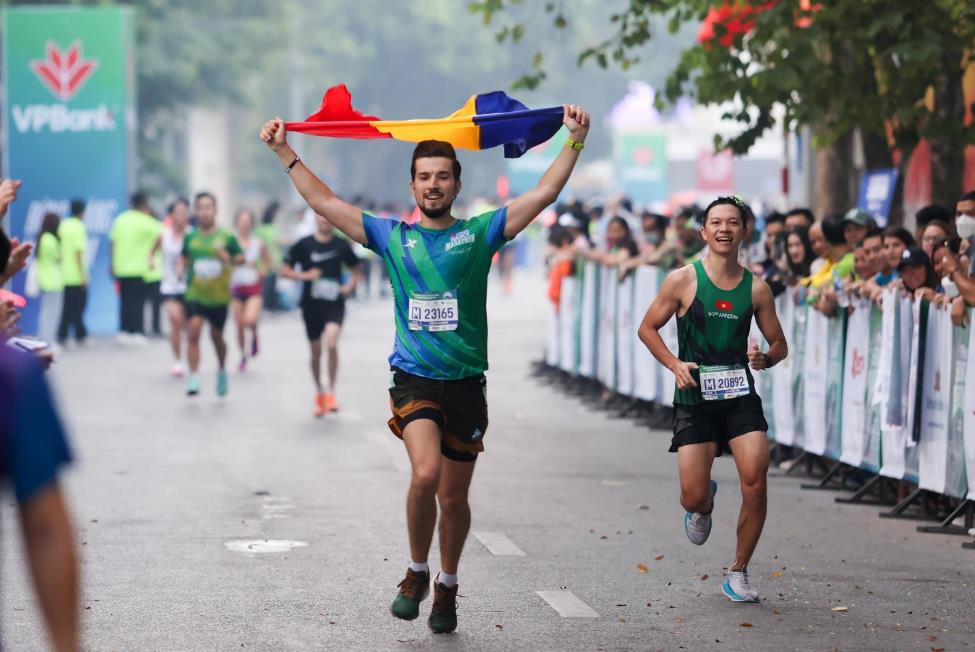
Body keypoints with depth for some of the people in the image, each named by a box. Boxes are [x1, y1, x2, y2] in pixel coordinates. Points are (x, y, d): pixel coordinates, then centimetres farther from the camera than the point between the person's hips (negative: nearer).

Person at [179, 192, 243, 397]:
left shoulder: (226, 236, -4)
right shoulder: (190, 237, 1)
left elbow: (241, 258, 1)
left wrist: (229, 259, -19)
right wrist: (181, 269, -2)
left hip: (219, 295, 0)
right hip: (195, 294, 0)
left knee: (217, 336, 13)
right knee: (193, 330, -18)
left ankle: (222, 371, 40)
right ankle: (193, 378, -19)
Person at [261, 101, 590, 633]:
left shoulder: (479, 233, 5)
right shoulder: (392, 236, 8)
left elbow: (544, 193, 2)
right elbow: (323, 202, 11)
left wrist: (575, 139, -4)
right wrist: (284, 152, 10)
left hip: (466, 383, 1)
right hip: (413, 379, -1)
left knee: (454, 497, 9)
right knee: (425, 474, -24)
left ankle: (447, 587, 30)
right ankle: (416, 573, -3)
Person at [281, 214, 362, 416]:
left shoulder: (341, 245, 1)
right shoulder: (304, 244, -2)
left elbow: (357, 270, 15)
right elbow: (285, 270, 1)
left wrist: (349, 285, -3)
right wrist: (304, 276, -14)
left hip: (335, 303, -1)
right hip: (311, 305, 1)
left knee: (331, 344, -22)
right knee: (316, 352, 11)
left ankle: (331, 393, -12)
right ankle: (319, 393, 31)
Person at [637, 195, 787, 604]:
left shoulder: (756, 288, 3)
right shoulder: (683, 281, -4)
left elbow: (779, 344, 12)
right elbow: (647, 328, 6)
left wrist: (765, 359, -11)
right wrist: (675, 365, -10)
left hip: (740, 397, 1)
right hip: (694, 399, -1)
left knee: (755, 482, -15)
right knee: (694, 498, -5)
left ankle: (738, 572, 4)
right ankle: (704, 507, 36)